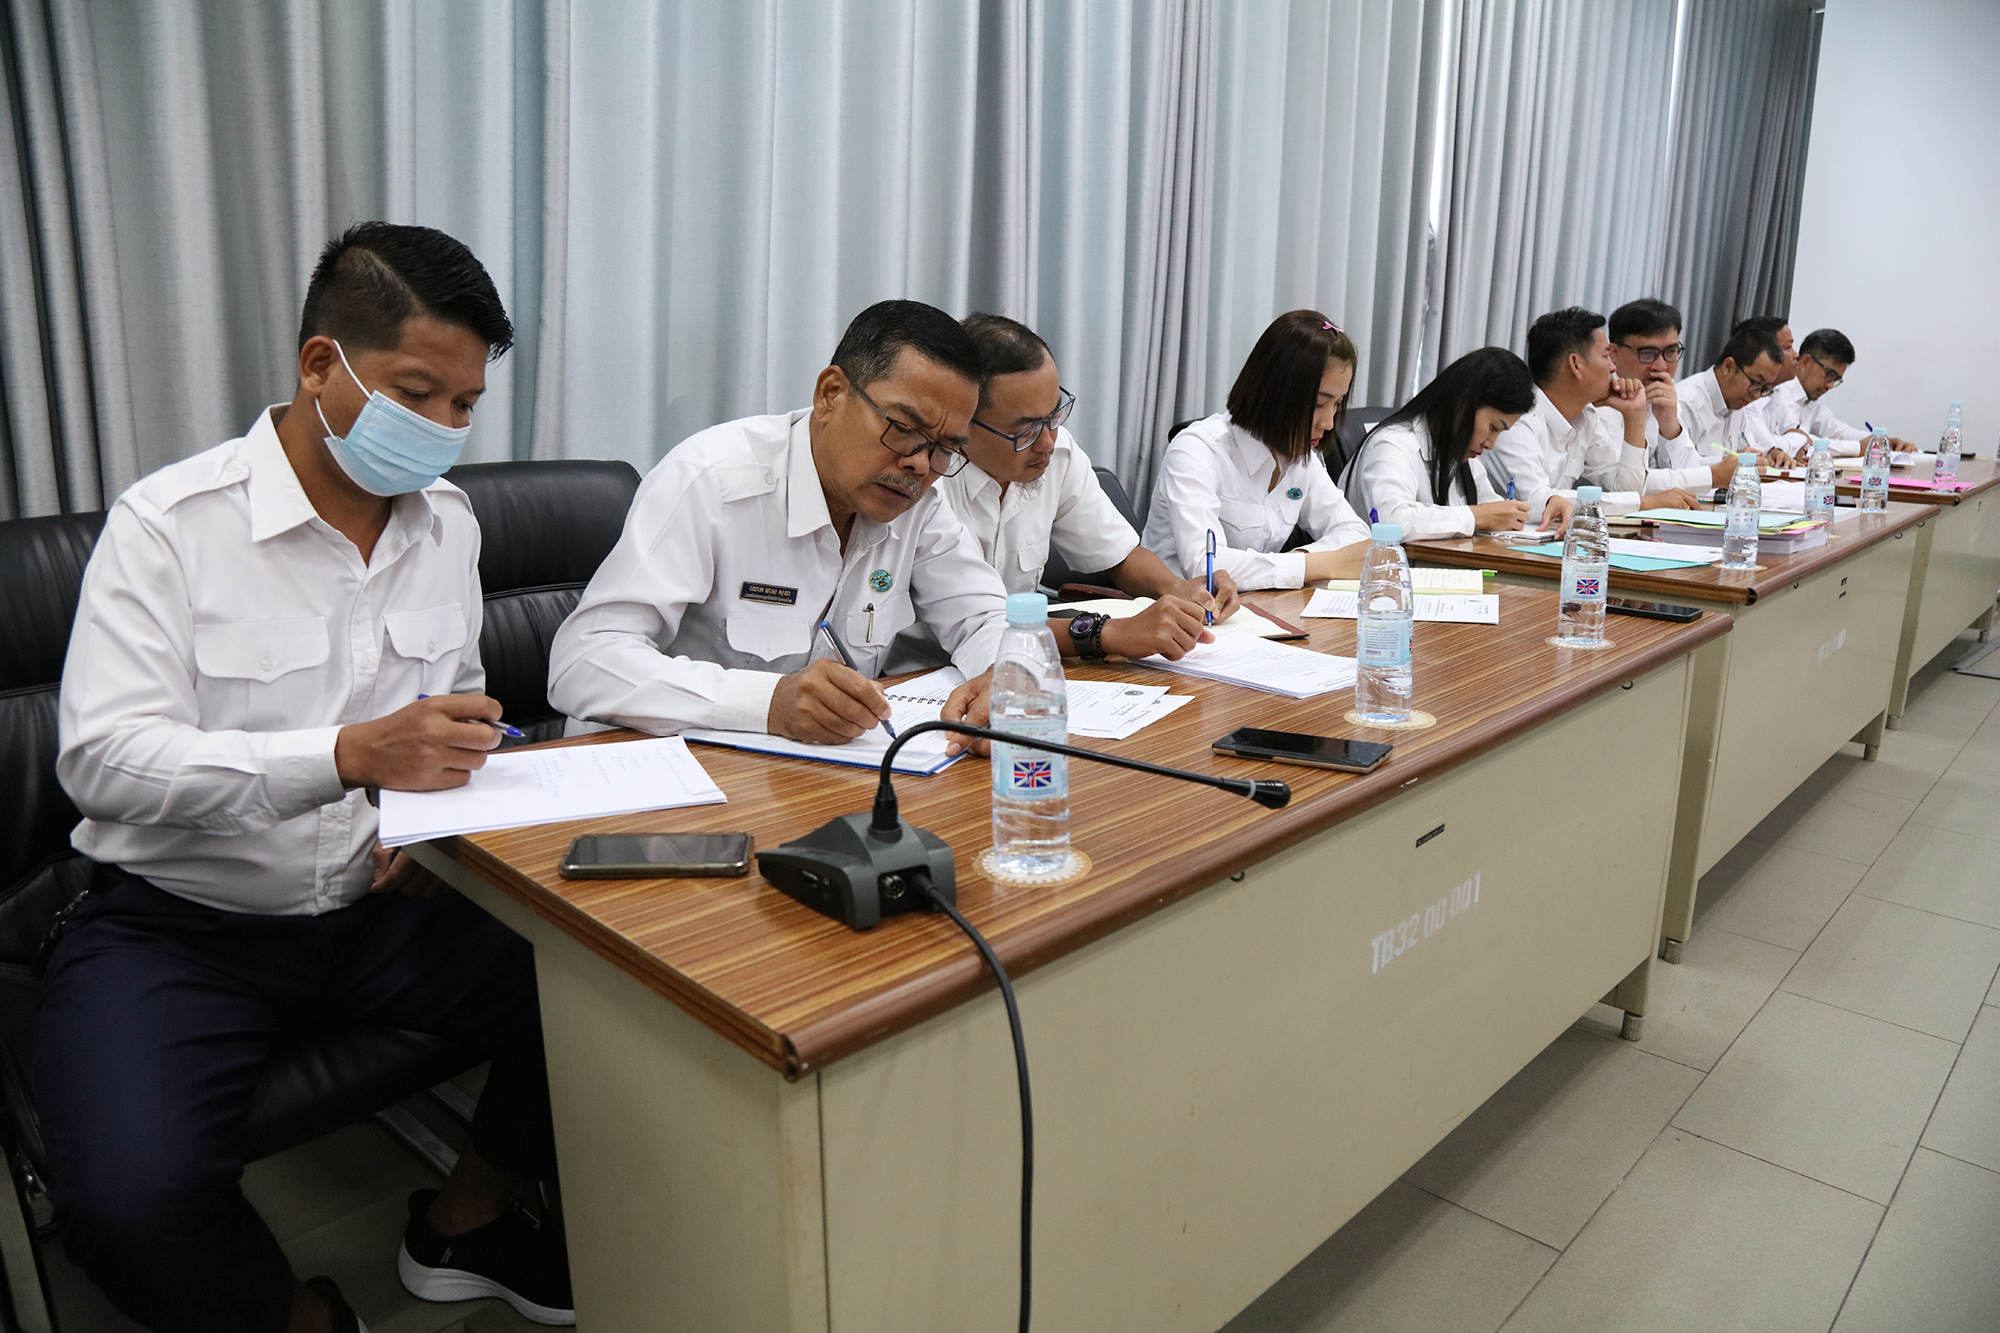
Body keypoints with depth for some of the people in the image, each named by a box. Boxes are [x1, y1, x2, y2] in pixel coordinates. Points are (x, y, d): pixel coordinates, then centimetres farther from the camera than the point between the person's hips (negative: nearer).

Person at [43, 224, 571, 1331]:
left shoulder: (448, 526, 5)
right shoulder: (167, 524, -12)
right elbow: (102, 758, -20)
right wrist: (346, 757, -34)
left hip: (378, 902, 5)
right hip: (178, 920, -4)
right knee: (131, 1198, -28)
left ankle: (464, 1221, 15)